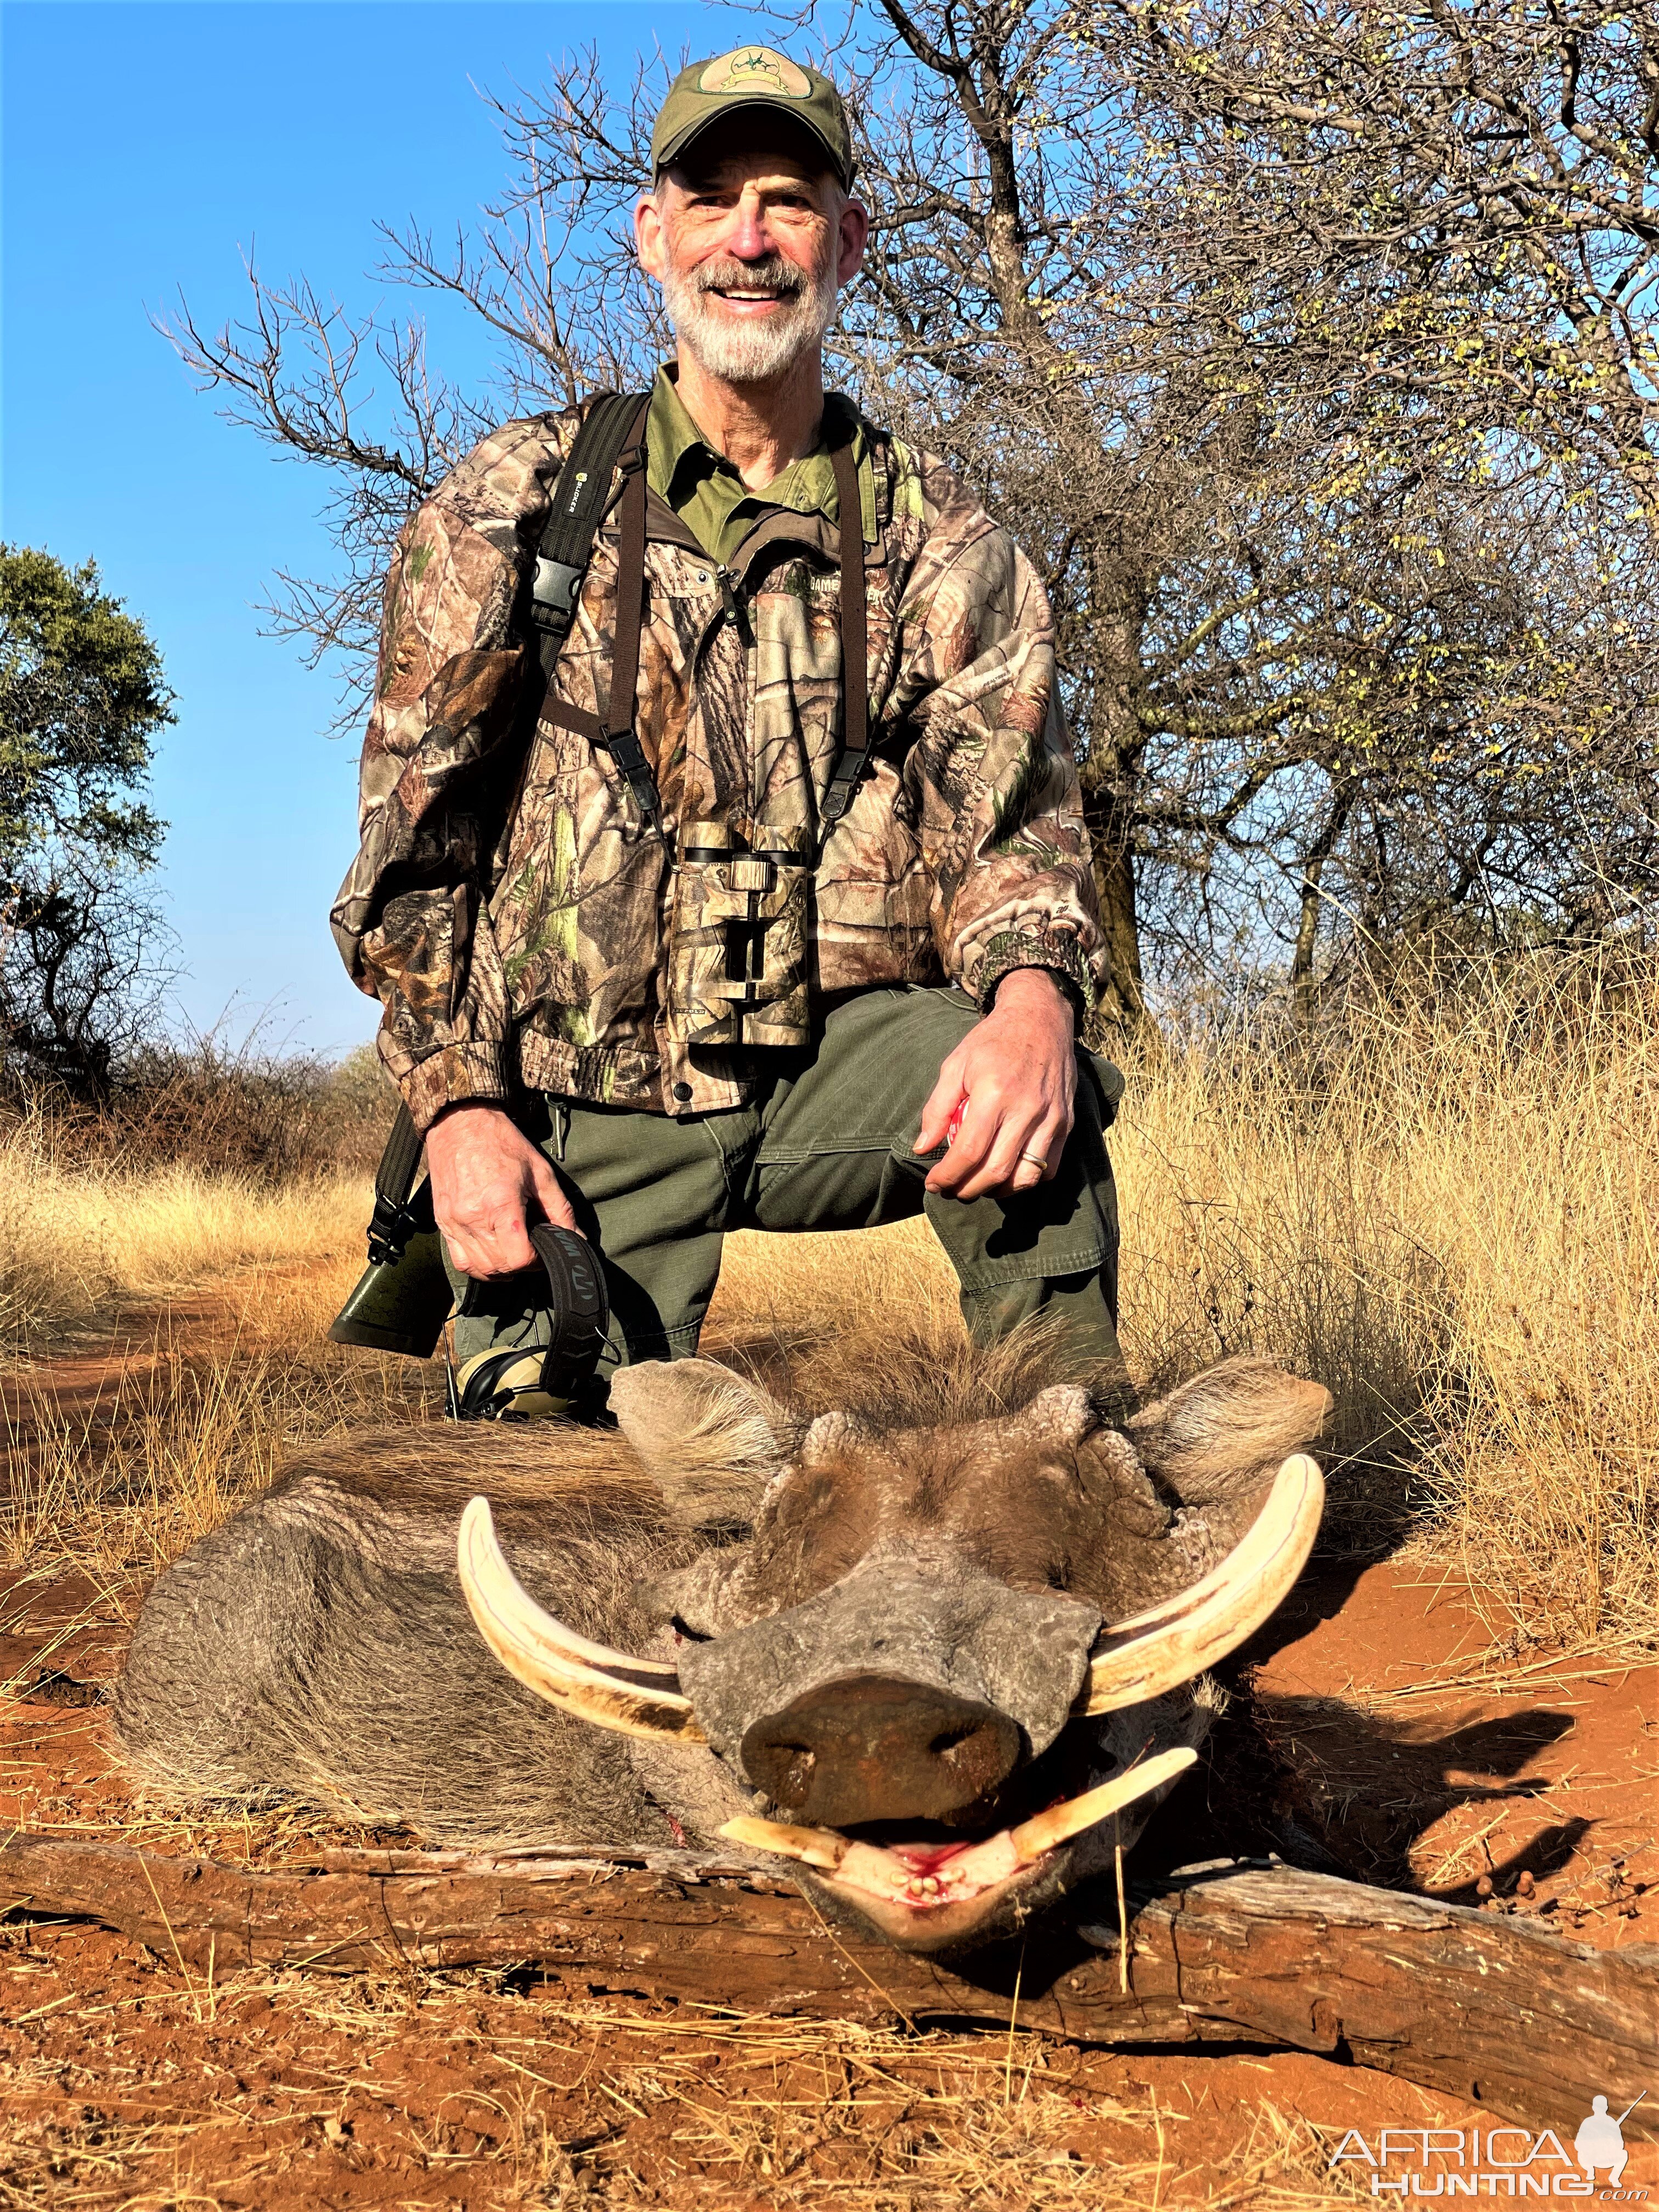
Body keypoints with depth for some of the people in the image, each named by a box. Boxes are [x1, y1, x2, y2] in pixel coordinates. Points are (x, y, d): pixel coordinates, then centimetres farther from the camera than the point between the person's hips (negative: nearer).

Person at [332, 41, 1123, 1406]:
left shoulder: (940, 539, 5)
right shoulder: (519, 502, 2)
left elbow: (1010, 816, -3)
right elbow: (414, 836, 0)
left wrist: (1034, 989, -27)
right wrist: (456, 1100, -13)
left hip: (825, 1063, 1)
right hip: (578, 1106, 0)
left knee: (1032, 1087, -30)